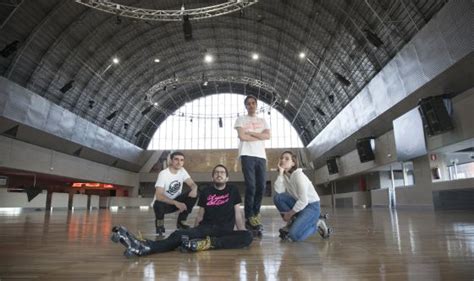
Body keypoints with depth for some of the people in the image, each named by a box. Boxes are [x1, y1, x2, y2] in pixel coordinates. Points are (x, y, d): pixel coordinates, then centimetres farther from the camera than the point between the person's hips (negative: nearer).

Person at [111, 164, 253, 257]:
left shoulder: (233, 191, 11)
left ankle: (203, 244, -48)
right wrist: (194, 231, 8)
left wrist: (242, 230, 1)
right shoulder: (206, 192, 13)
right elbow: (200, 214, 15)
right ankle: (143, 247, -53)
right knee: (179, 234, -29)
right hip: (206, 228, 1)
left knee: (247, 237, -35)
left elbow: (237, 212, 10)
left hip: (226, 231, -1)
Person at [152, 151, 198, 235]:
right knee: (158, 204, -39)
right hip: (164, 202, -5)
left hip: (176, 201, 5)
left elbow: (193, 184, -8)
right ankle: (159, 222, -1)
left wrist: (194, 189, -33)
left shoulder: (182, 171, -7)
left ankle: (181, 221, 0)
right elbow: (158, 196, -32)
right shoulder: (163, 174, -24)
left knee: (193, 194, -17)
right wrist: (176, 203, -43)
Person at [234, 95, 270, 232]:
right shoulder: (241, 119, 9)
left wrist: (250, 132, -3)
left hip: (261, 156, 4)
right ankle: (250, 217, -2)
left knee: (261, 187, 1)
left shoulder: (263, 120, 21)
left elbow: (268, 135, 4)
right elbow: (242, 136, -6)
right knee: (251, 186, -11)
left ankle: (255, 214, 16)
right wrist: (259, 137, 1)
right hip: (247, 155, -4)